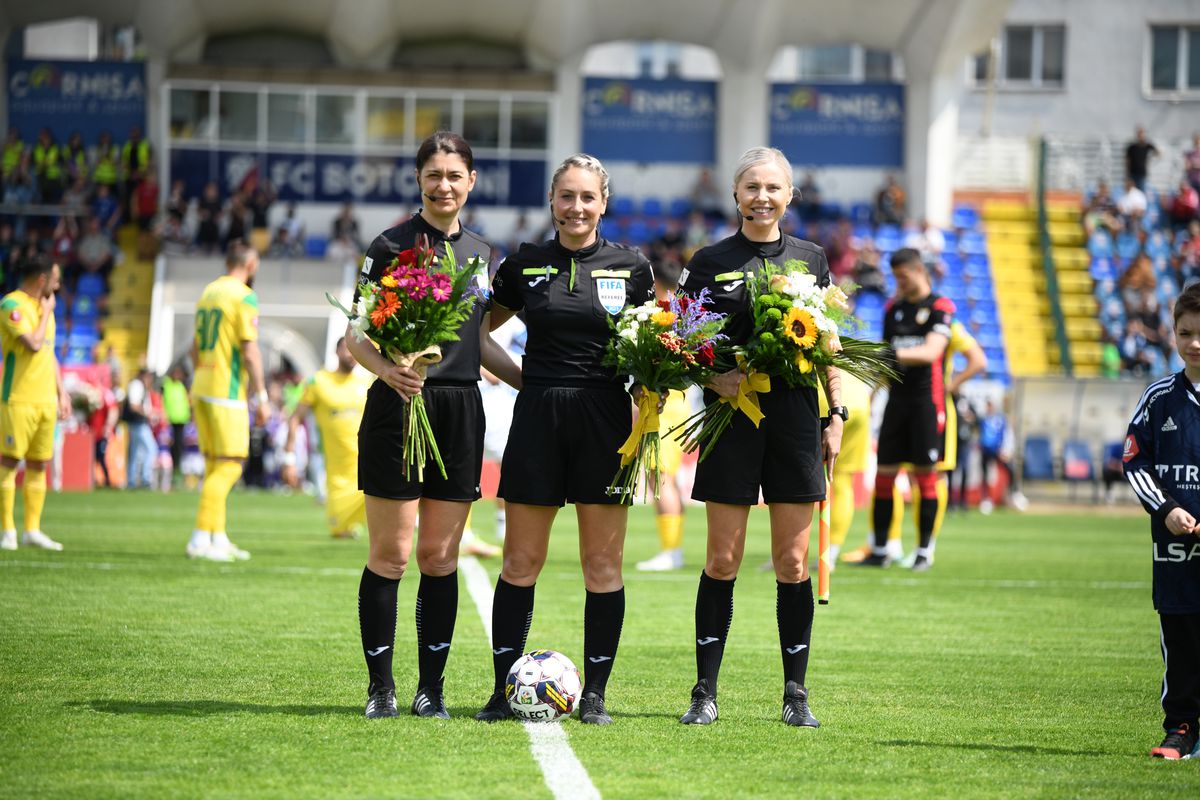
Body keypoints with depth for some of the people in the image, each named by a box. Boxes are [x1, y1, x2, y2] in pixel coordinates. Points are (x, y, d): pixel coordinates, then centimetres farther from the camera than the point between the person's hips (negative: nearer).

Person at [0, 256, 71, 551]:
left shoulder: (43, 307, 17)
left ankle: (32, 530, 11)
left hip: (45, 399, 8)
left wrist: (61, 392, 18)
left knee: (38, 465, 7)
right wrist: (46, 314, -7)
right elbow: (33, 344, -21)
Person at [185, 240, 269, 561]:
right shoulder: (244, 297, -10)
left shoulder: (208, 293, 14)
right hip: (227, 391, -8)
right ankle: (201, 538, -14)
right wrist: (261, 397, -11)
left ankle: (218, 538, 13)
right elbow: (250, 352, -15)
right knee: (228, 465, -7)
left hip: (202, 387, 8)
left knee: (214, 466, 12)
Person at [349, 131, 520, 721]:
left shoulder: (481, 254, 14)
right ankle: (381, 686, 5)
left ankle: (431, 688, 11)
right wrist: (387, 368, -26)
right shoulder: (392, 246, -3)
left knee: (441, 557, 6)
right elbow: (356, 334, -6)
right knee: (391, 554, -3)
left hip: (460, 411, 5)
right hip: (400, 407, -5)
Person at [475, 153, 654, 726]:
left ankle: (594, 695, 8)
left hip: (605, 419, 0)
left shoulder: (631, 267, 5)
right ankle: (503, 691, 8)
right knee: (521, 561, 1)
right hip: (537, 415, 0)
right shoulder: (524, 265, 6)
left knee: (603, 565, 1)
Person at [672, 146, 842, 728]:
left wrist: (836, 415, 5)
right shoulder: (710, 262, 4)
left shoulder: (810, 260, 9)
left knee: (793, 562, 1)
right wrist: (713, 377, -15)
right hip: (732, 417, -1)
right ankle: (705, 692, 5)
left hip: (796, 418, 1)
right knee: (722, 559, -1)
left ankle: (796, 694, 8)